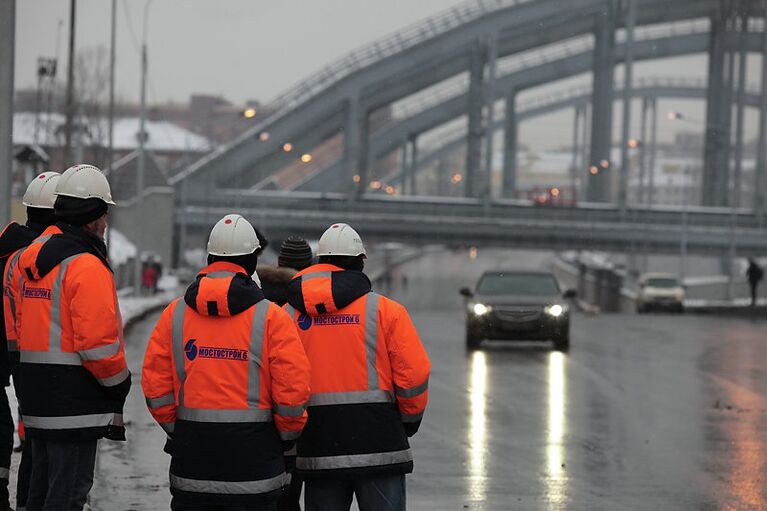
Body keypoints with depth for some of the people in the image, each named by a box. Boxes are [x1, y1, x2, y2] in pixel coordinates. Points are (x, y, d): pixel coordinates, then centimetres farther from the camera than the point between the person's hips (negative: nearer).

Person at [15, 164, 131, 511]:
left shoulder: (32, 259, 13)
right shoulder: (87, 267, -16)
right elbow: (98, 342, -21)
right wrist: (119, 385, -7)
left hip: (36, 403, 9)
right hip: (75, 407, -9)